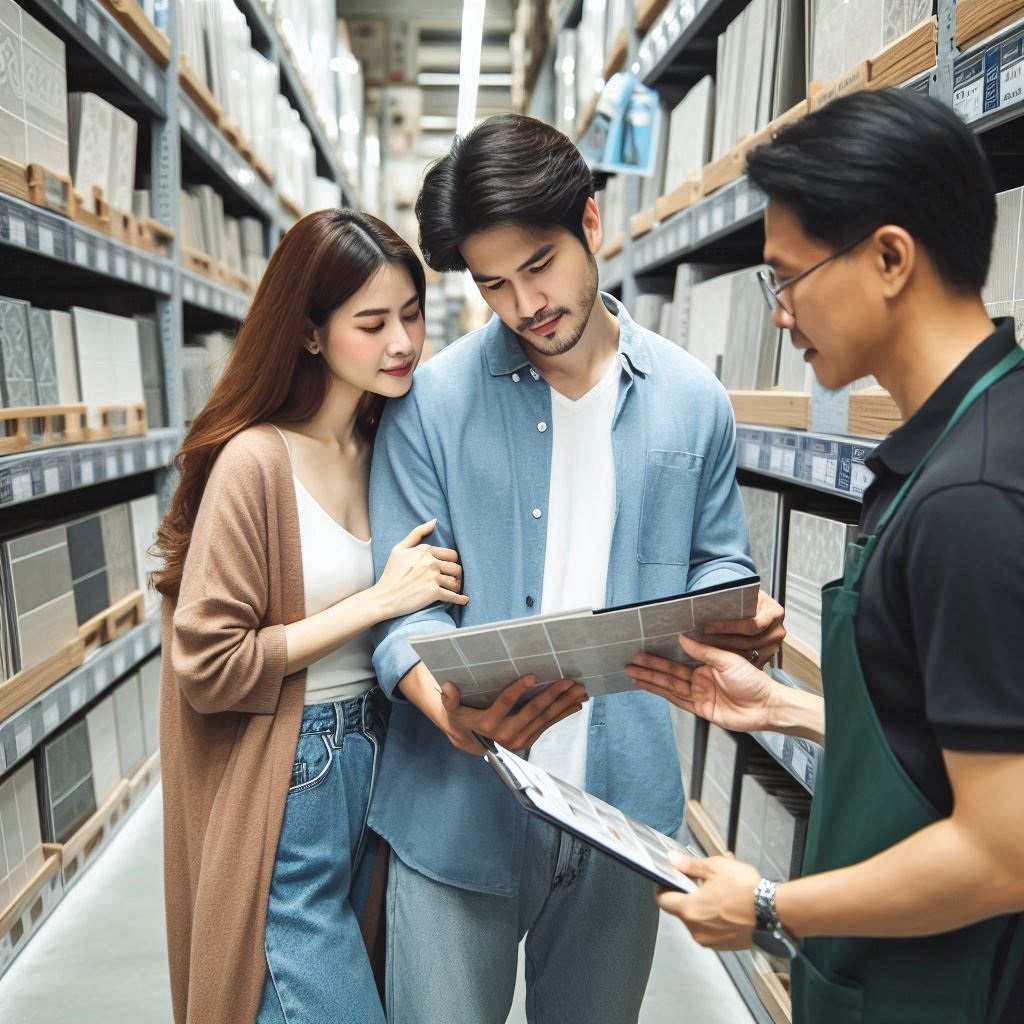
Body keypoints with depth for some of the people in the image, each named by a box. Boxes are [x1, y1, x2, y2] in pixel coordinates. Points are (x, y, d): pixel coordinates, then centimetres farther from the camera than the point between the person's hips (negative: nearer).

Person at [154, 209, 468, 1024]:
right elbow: (207, 667, -18)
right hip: (284, 792, -6)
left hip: (373, 764, 7)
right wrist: (378, 600, -20)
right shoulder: (256, 460, -18)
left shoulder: (386, 447, 3)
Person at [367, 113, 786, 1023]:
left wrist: (740, 619, -13)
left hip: (624, 808, 3)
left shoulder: (693, 400, 0)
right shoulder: (432, 402, -8)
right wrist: (454, 714, -26)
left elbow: (714, 564, 9)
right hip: (460, 810, -2)